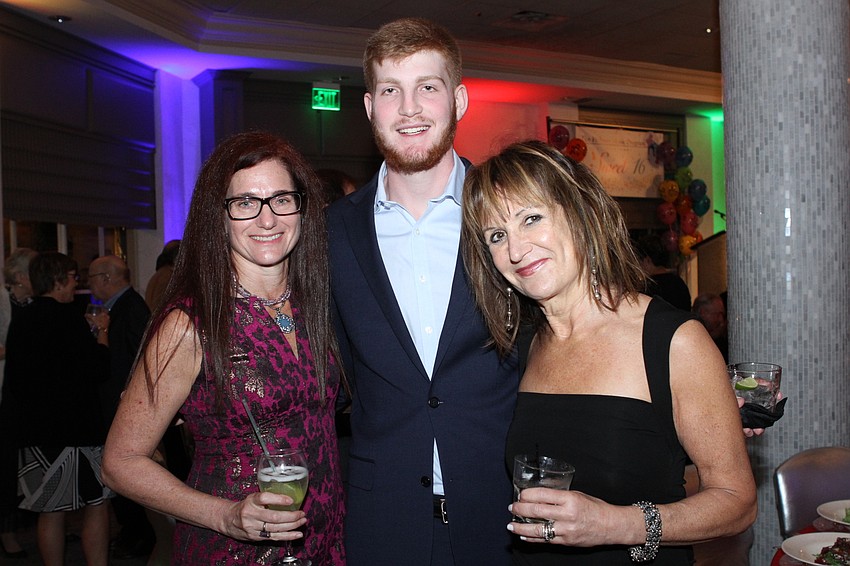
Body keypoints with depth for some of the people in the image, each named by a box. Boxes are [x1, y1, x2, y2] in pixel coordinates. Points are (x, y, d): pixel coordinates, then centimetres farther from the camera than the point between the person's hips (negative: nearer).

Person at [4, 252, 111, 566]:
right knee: (96, 504, 4)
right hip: (73, 427, -7)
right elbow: (97, 368, -16)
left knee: (51, 510, 13)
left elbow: (13, 379, 17)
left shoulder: (20, 318, 8)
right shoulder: (66, 315, -14)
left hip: (34, 428, 7)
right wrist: (102, 339, 0)